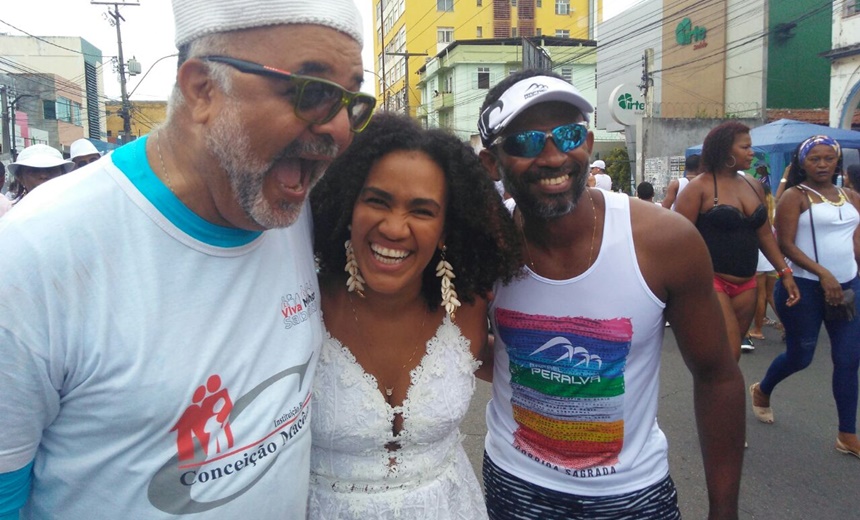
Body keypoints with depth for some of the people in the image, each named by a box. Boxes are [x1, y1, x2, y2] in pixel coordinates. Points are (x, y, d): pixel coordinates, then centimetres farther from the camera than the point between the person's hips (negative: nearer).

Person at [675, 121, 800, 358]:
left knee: (727, 353, 13)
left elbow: (765, 234, 18)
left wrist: (785, 272, 12)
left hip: (745, 284, 7)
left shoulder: (754, 187, 12)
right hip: (710, 282, -7)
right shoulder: (699, 187, -9)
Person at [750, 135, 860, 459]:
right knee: (800, 355, 6)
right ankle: (762, 391, 36)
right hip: (805, 286, -5)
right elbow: (786, 244, -14)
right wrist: (823, 274, -20)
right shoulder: (795, 196, -7)